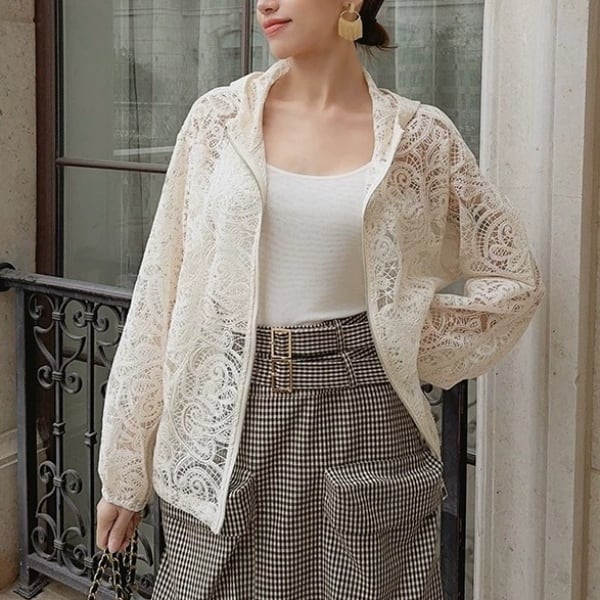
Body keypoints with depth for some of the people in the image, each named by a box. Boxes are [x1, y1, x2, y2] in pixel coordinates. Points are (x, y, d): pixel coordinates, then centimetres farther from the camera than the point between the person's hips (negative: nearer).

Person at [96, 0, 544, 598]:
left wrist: (403, 347, 0)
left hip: (361, 414, 0)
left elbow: (514, 277, 9)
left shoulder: (418, 136, -1)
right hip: (226, 419, 1)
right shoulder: (217, 117, 1)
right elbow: (160, 289, 3)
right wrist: (123, 470, 3)